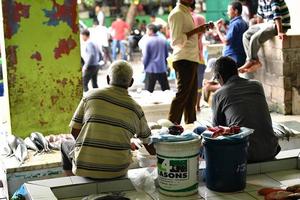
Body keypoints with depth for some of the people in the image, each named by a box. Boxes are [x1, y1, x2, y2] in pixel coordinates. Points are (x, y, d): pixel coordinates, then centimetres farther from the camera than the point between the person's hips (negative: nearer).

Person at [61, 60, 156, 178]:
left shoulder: (91, 96, -2)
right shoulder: (136, 109, 3)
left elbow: (74, 131, 0)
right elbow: (148, 144, 14)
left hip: (84, 168, -1)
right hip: (117, 171, 2)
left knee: (66, 146, 31)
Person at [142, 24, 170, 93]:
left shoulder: (148, 41, -10)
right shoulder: (163, 40, 4)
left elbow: (145, 56, -6)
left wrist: (145, 66, 10)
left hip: (151, 69, -4)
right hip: (162, 69, 4)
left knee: (148, 91, 0)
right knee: (166, 90, 9)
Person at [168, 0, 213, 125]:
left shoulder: (186, 12, 18)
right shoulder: (177, 14, -12)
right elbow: (176, 41, -19)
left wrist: (203, 29, 14)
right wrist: (195, 31, -19)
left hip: (191, 59, 10)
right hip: (184, 60, -10)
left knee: (191, 95, 14)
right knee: (182, 94, -8)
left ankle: (190, 123, 23)